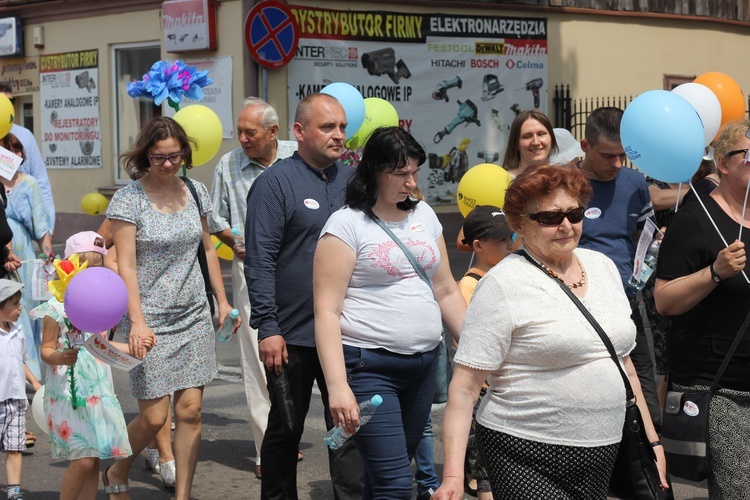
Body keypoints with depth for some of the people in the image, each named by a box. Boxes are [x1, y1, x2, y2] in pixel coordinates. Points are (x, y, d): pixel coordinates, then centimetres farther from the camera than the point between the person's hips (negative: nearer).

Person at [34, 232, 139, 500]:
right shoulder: (57, 308, -8)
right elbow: (46, 349, -10)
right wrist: (60, 357, -31)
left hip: (98, 394, 6)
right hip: (69, 394, -6)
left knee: (94, 459, 6)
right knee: (83, 460, -12)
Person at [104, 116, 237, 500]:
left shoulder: (195, 191, 7)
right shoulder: (128, 199, -8)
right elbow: (125, 266, -12)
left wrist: (222, 301, 15)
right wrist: (137, 321, -21)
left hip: (194, 316, 4)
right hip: (150, 321, -4)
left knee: (190, 411, 0)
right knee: (154, 416, -4)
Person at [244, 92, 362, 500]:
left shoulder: (351, 180, 9)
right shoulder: (275, 182, -7)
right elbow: (260, 261, -11)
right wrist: (267, 328, -17)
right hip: (292, 336, -4)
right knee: (285, 430, 10)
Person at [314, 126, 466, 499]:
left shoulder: (423, 214, 12)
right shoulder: (347, 224, -7)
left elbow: (446, 293, 18)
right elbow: (326, 311, -12)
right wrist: (337, 386, -20)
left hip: (424, 364, 6)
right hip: (369, 366, -6)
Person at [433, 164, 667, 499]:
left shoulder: (602, 266, 10)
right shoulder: (502, 284, -10)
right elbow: (465, 386, -14)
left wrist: (651, 438, 15)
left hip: (603, 454, 6)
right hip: (527, 458, -6)